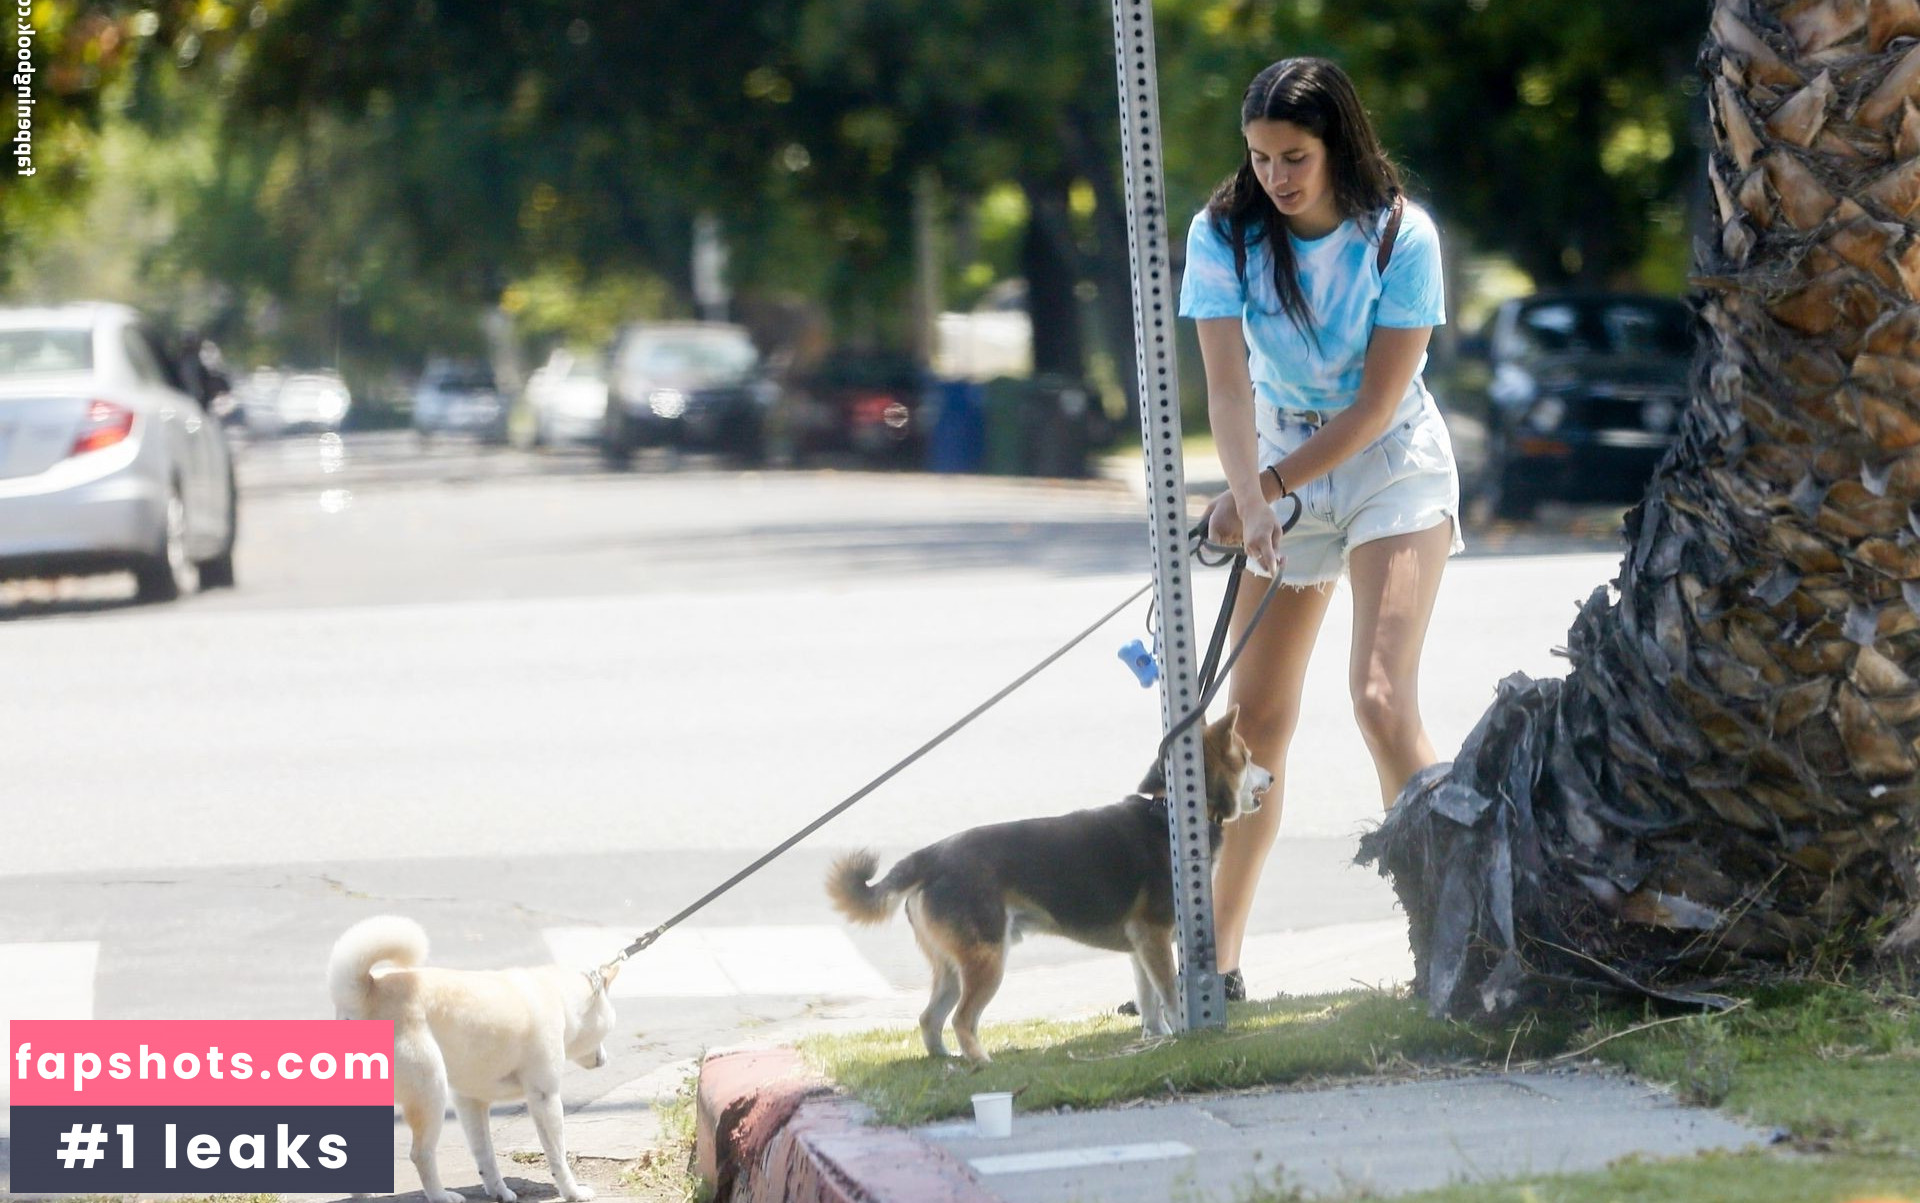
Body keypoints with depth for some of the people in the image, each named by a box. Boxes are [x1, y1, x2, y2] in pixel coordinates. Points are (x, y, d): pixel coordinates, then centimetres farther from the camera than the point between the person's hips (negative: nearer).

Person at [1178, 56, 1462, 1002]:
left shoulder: (1401, 237, -18)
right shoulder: (1225, 234, -11)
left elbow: (1377, 403, -17)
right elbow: (1228, 388, -19)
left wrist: (1266, 489, -19)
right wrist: (1249, 499, -34)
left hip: (1389, 462, -3)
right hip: (1279, 457, 3)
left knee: (1380, 696, -19)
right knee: (1255, 716, 3)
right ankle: (1217, 957, 10)